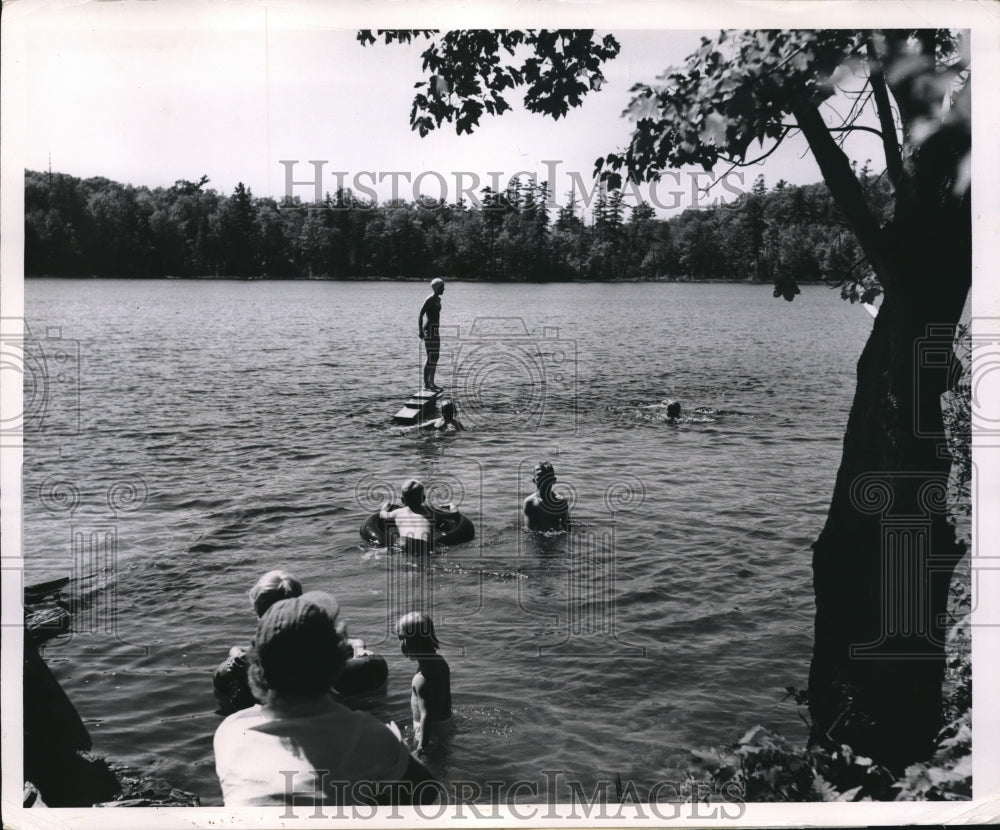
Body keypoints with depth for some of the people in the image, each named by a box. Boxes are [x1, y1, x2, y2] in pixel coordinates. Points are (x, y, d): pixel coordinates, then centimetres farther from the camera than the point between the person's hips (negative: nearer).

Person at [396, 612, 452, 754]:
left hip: (430, 731, -9)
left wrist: (421, 747, -30)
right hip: (444, 725, 9)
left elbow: (426, 716, -30)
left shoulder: (422, 679, -28)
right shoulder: (439, 661, -1)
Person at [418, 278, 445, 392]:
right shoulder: (429, 300, -15)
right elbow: (420, 315, -19)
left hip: (435, 330, 10)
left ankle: (431, 383, 18)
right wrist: (421, 331, -26)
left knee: (435, 357, 12)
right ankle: (427, 383, -5)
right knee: (431, 358, -9)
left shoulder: (438, 299, 14)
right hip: (430, 329, -10)